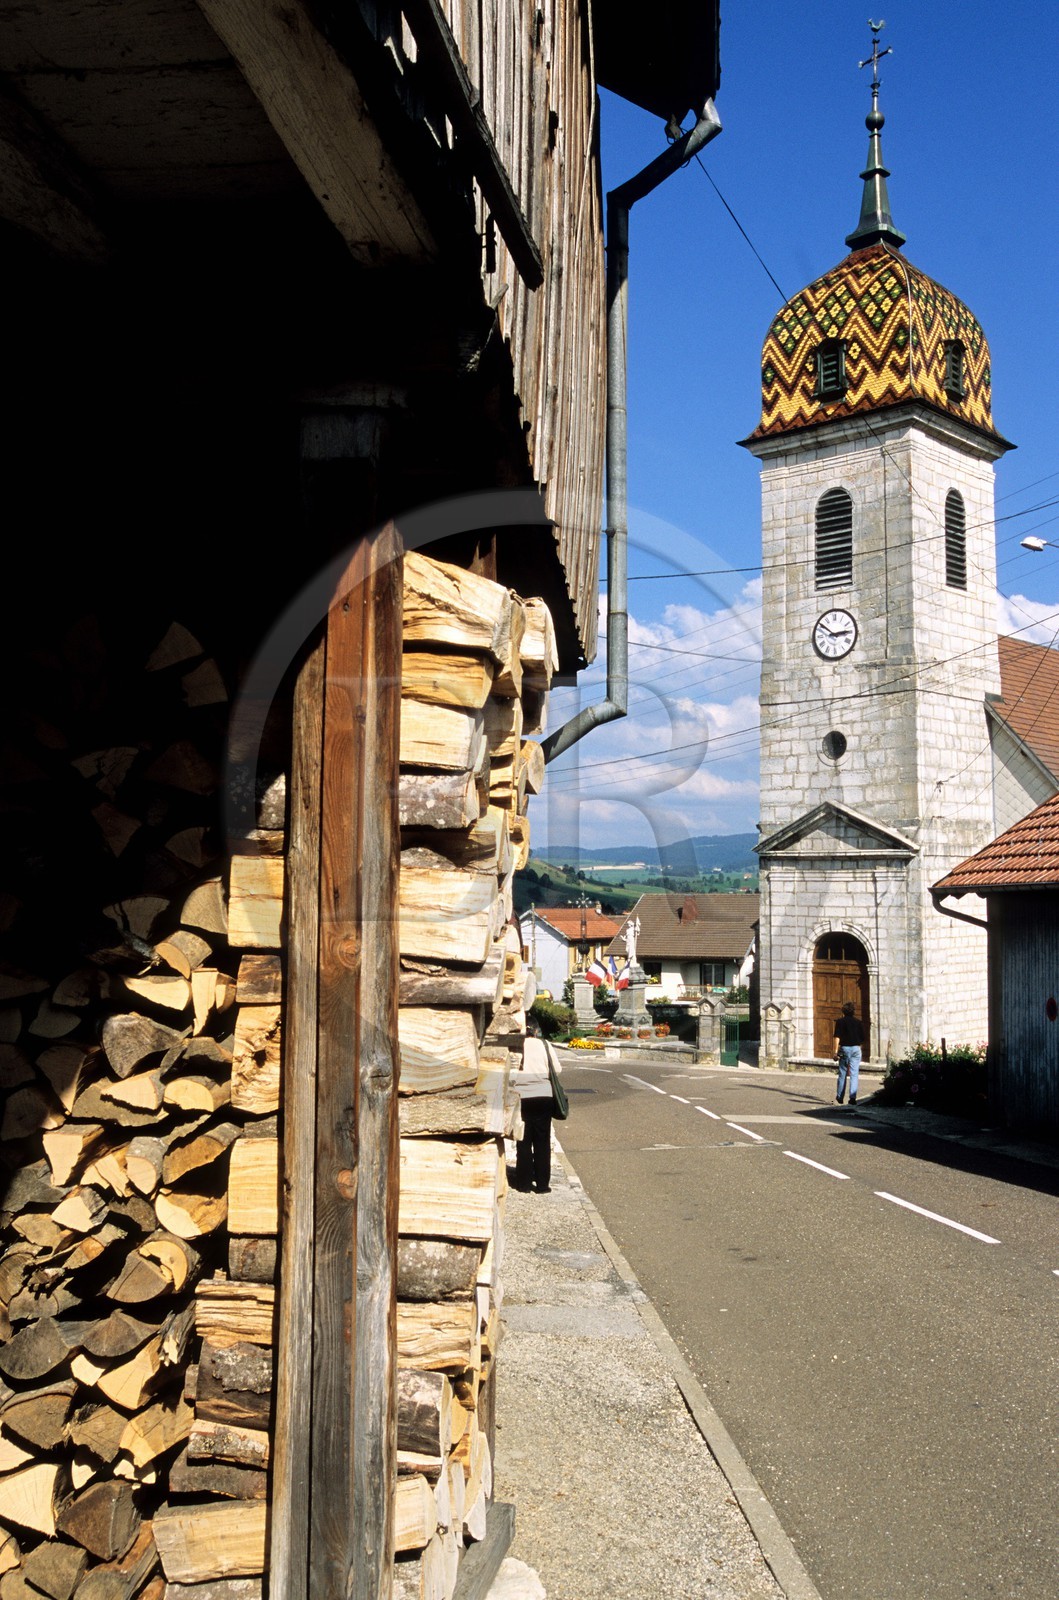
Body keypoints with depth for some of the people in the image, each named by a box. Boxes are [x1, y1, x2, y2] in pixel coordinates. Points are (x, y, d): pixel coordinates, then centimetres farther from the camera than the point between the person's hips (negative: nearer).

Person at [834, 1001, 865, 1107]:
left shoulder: (840, 1021, -1)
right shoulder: (858, 1022, 6)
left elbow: (837, 1037, -9)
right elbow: (862, 1038, 8)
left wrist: (835, 1051, -9)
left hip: (844, 1048, -1)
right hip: (856, 1048, 1)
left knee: (842, 1074, 9)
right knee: (854, 1074, 0)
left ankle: (839, 1098, 15)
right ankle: (852, 1097, -8)